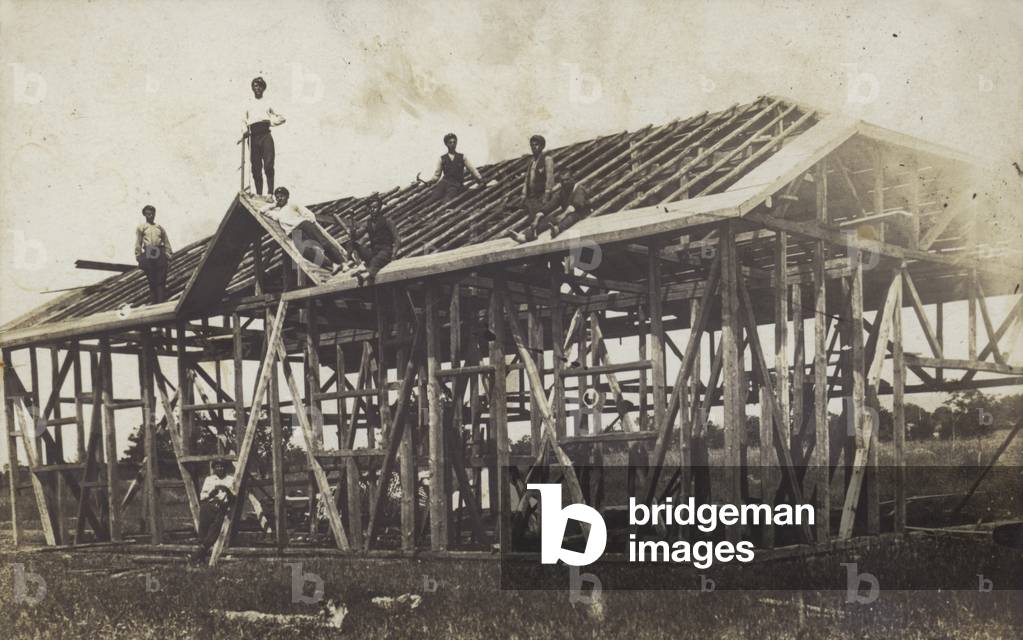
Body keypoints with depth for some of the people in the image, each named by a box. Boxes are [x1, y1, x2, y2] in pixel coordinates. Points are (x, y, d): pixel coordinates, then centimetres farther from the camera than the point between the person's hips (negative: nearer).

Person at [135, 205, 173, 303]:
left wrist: (167, 254, 6)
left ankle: (161, 302, -8)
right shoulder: (141, 227, 12)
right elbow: (138, 243, 7)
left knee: (161, 280, -6)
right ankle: (153, 301, 3)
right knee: (151, 280, 0)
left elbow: (166, 242, 16)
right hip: (148, 255, -1)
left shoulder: (160, 228, 18)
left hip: (160, 255, 1)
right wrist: (138, 255, -1)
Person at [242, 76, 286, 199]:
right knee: (256, 168, -2)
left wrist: (271, 122, 0)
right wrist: (245, 133, -1)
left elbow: (282, 118, 17)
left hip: (266, 135, -2)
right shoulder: (248, 105, 23)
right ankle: (258, 194, 1)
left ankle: (270, 193, -20)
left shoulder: (268, 103, 19)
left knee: (268, 165, -15)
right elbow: (245, 122, 18)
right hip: (253, 137, 2)